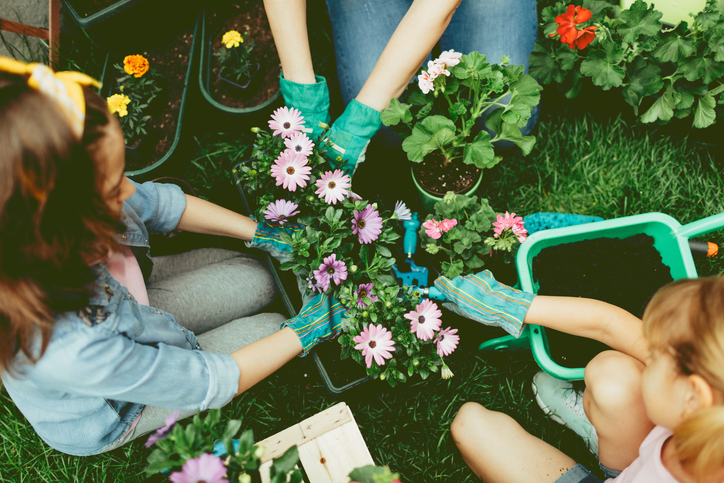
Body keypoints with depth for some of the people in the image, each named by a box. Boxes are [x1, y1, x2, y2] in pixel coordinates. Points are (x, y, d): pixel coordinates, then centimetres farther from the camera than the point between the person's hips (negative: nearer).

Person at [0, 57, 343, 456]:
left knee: (255, 282, 3)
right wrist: (303, 332, -21)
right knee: (268, 328, -1)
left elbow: (159, 203, -11)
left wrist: (261, 232, -9)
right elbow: (207, 383, -30)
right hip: (104, 418, -5)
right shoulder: (65, 350, -47)